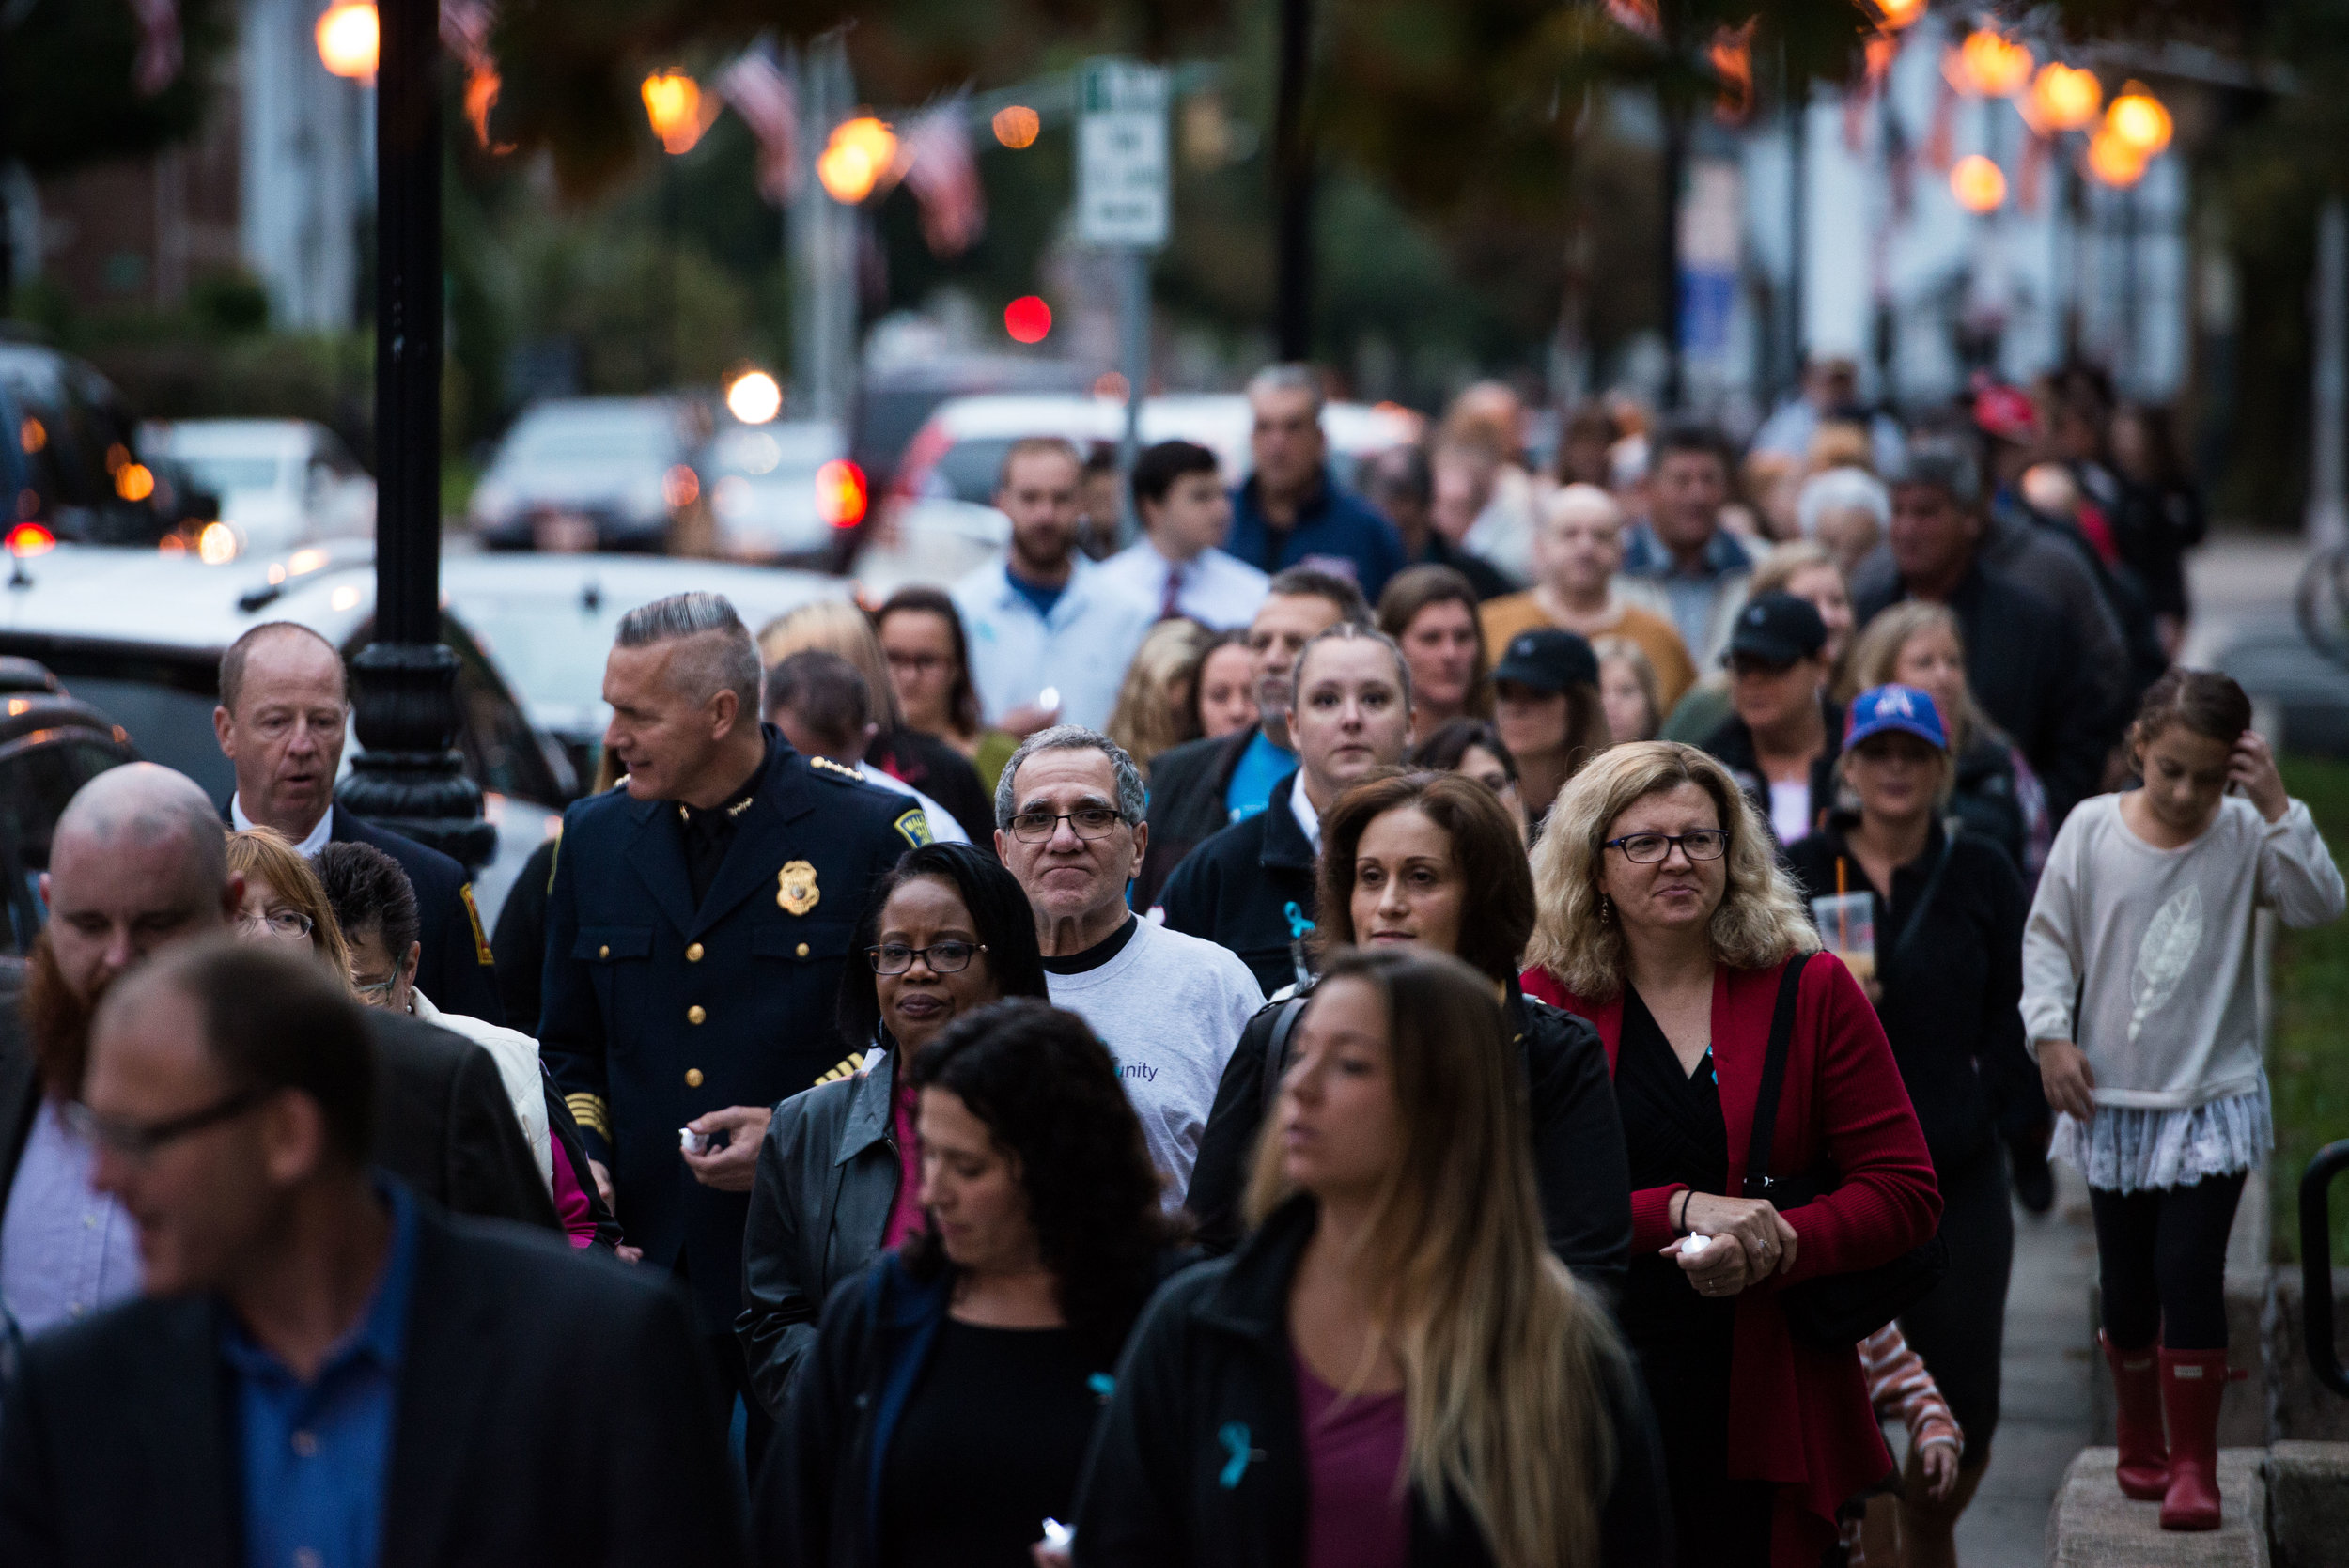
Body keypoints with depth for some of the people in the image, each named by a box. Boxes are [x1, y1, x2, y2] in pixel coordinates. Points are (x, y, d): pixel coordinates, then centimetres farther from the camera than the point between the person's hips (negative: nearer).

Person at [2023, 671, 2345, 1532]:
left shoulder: (2244, 836, -7)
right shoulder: (2091, 830, -5)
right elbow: (2047, 936, 3)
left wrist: (2277, 806, -24)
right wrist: (2052, 1032, -7)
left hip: (2212, 1100, -2)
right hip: (2112, 1100, 2)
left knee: (2190, 1272, -10)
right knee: (2126, 1285, 10)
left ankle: (2194, 1463, -1)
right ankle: (2140, 1440, 31)